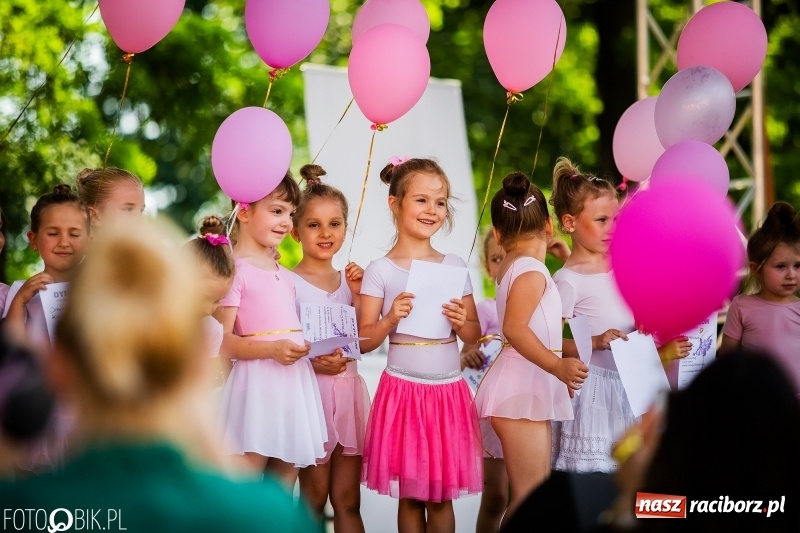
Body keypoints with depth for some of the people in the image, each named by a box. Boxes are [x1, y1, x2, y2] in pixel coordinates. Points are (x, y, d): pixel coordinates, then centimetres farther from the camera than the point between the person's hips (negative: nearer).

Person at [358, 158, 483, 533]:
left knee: (442, 495, 6)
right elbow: (364, 341, -3)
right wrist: (391, 319, -20)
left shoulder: (454, 266, 6)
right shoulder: (381, 270, -3)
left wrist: (462, 322, -11)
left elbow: (474, 336, 10)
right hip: (403, 389, -2)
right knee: (409, 495, 4)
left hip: (449, 390, 2)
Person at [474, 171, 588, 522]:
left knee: (536, 493, 13)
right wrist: (557, 365, -33)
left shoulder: (510, 266, 15)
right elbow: (514, 328, -27)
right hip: (522, 392, -10)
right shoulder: (532, 270, -13)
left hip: (531, 391, 10)